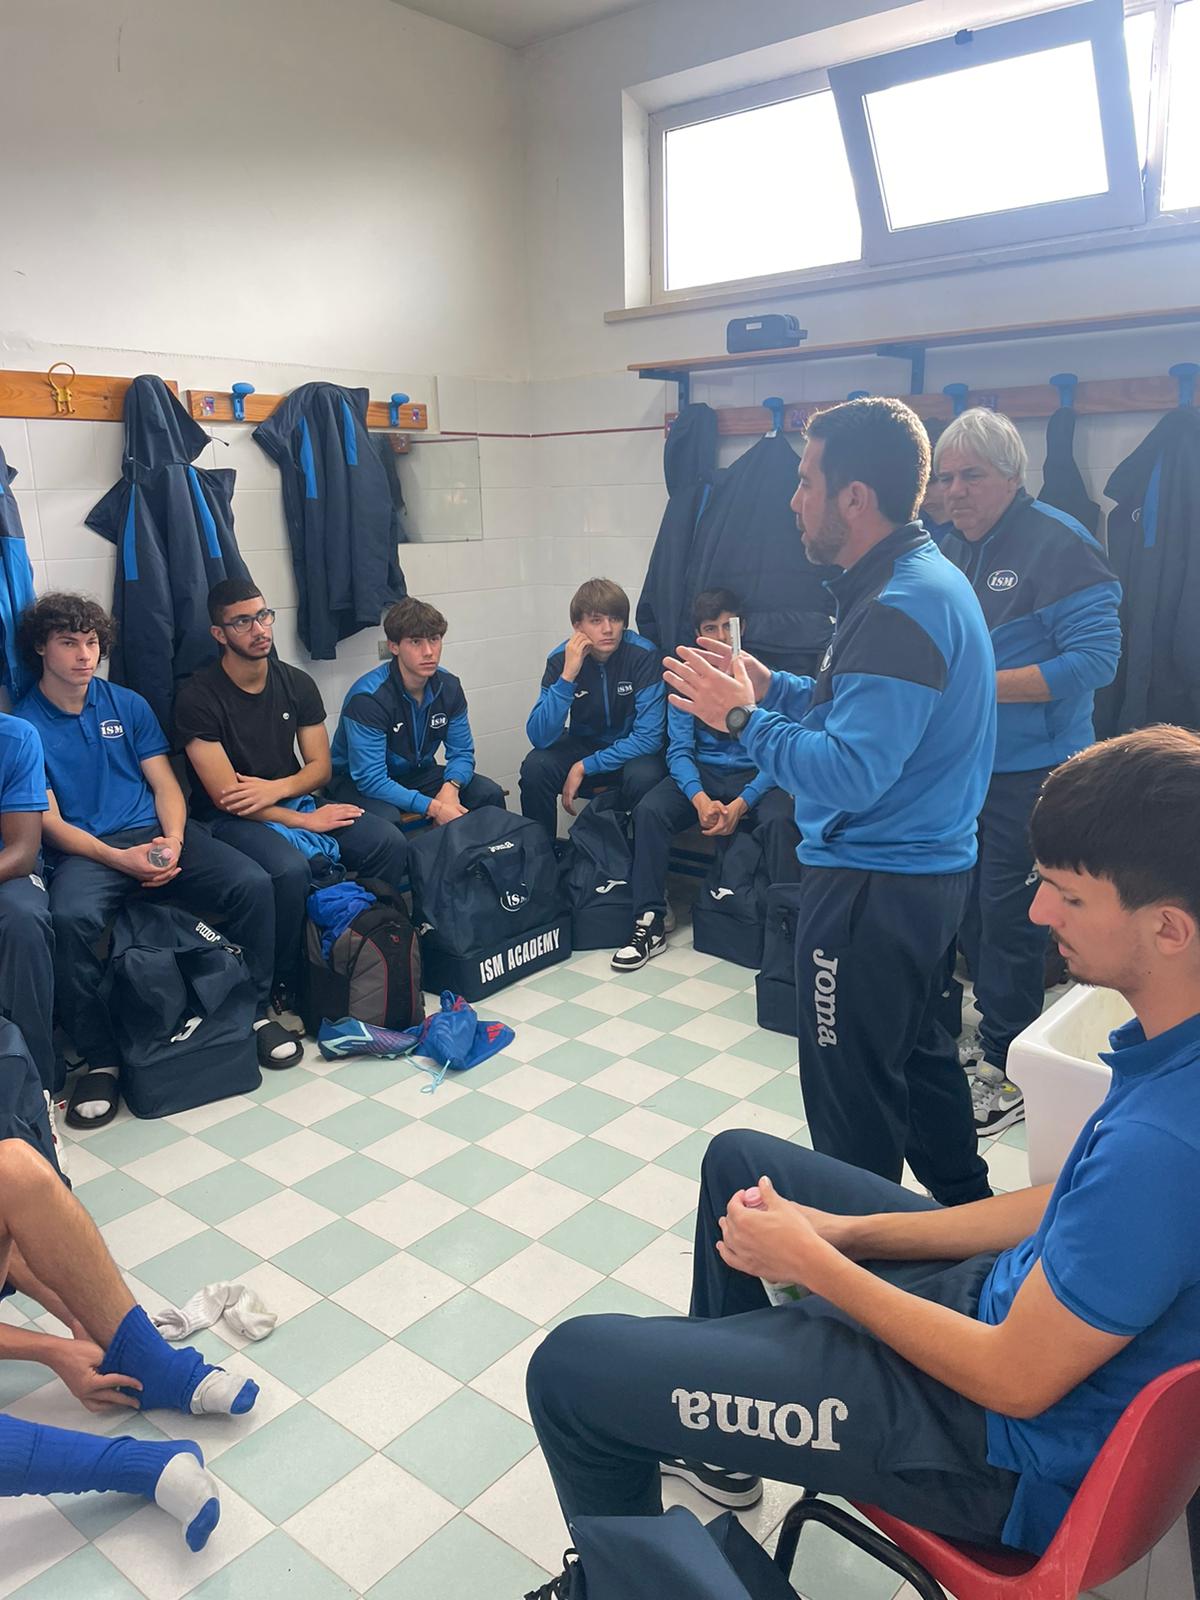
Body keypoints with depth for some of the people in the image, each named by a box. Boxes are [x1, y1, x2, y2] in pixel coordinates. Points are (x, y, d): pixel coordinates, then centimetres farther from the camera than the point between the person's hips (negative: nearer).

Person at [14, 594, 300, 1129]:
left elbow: (165, 783, 9)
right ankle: (100, 1058, -18)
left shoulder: (128, 704, 13)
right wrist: (119, 858, -19)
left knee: (253, 884, -22)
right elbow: (49, 821, -4)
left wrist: (174, 840, -12)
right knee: (71, 918, -37)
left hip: (156, 834, 3)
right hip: (83, 849, -3)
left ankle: (257, 1011, -1)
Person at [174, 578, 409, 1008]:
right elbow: (224, 796, -14)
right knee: (289, 869, -36)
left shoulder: (297, 684, 6)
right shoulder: (198, 697, -11)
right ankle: (286, 989, -14)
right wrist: (305, 820, -15)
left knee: (389, 843, -18)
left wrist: (275, 789, -14)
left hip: (291, 799, 5)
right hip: (231, 818, -5)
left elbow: (320, 766, 7)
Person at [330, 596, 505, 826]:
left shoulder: (448, 686, -7)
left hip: (417, 773, 6)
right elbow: (371, 780, -29)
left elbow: (462, 751, 0)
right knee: (384, 817, -39)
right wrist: (433, 808, -35)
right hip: (356, 782, -6)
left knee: (490, 794, -12)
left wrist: (450, 788, -24)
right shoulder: (367, 697, -27)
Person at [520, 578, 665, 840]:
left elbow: (649, 737, -22)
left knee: (643, 776, -34)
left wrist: (583, 767, -24)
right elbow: (539, 738, -21)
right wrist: (567, 676, -32)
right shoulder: (560, 659, -13)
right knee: (535, 767, -25)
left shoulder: (643, 655, -20)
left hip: (631, 750, -2)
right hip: (582, 745, 2)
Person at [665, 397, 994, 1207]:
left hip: (873, 889, -11)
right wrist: (772, 687, 8)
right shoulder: (930, 579, 10)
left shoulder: (901, 609, -24)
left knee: (852, 1089, 6)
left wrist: (742, 717, -17)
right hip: (925, 869, 11)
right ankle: (969, 1218, 44)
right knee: (918, 1050, 26)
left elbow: (848, 776, -29)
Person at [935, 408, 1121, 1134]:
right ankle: (993, 1028, 36)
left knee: (1008, 915, -1)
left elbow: (1097, 659, -18)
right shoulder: (949, 546, 9)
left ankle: (1009, 1071, 15)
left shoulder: (1059, 544, -13)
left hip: (1030, 773, -7)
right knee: (970, 905, 16)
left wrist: (978, 686, -23)